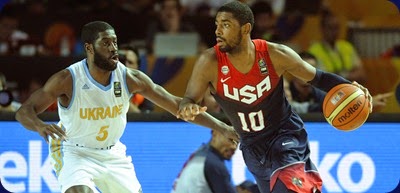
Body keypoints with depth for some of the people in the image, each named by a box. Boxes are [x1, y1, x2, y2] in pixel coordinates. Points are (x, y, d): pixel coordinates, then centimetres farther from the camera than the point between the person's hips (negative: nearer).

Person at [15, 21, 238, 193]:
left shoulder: (130, 78, -15)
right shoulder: (67, 80, -24)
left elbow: (175, 104, -10)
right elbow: (24, 111, -23)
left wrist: (221, 127, -14)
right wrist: (40, 126, -49)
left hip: (111, 152, 5)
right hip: (75, 152, -5)